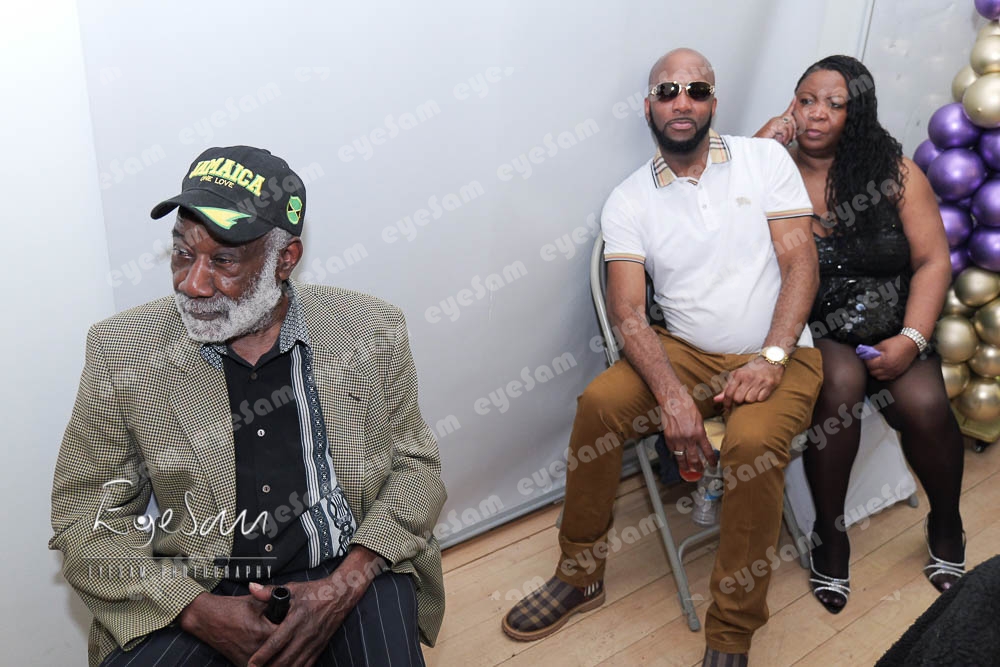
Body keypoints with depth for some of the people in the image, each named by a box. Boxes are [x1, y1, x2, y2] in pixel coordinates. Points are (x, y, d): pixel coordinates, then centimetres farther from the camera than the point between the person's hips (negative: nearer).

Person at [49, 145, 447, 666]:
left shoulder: (373, 333, -5)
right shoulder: (121, 351, -6)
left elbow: (416, 466, 1)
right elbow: (83, 518, -1)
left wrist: (344, 586, -14)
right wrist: (201, 613, -15)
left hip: (348, 570, 0)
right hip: (195, 592, 1)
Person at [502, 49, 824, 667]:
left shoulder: (764, 158, 2)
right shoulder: (629, 200, 1)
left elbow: (801, 264, -5)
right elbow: (629, 312, -8)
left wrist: (770, 360, -18)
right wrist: (672, 394, -25)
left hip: (777, 355, -1)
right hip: (686, 354, 2)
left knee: (754, 442, -32)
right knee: (600, 402, -24)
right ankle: (579, 576, -4)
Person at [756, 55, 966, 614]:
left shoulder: (894, 171, 3)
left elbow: (932, 260, 0)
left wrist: (911, 340, -12)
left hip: (888, 331, 2)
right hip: (810, 337, -1)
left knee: (923, 403, -24)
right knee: (841, 380, -31)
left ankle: (947, 524, 9)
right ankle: (830, 532, -9)